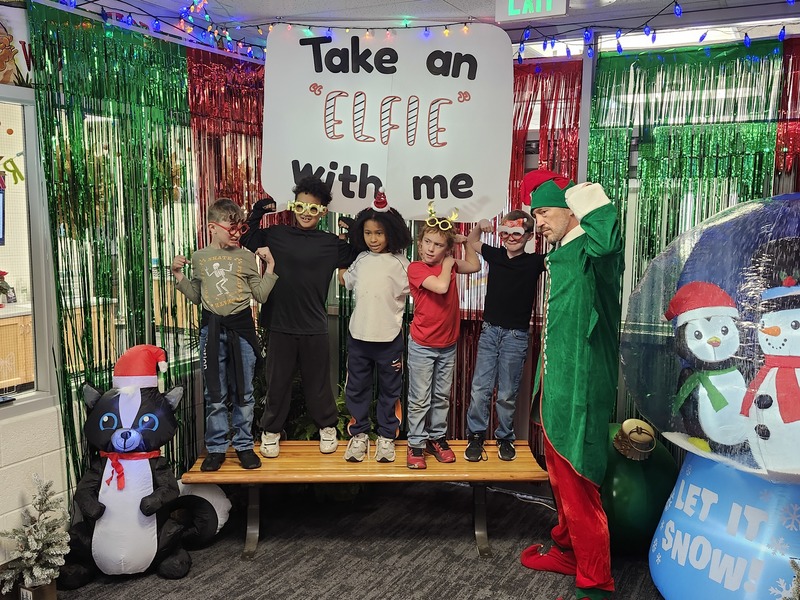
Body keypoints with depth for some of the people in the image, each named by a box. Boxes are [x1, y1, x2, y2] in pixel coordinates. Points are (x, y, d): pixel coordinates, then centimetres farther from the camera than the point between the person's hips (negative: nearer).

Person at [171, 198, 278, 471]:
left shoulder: (246, 257, 4)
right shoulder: (200, 257, 8)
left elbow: (261, 295, 3)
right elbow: (197, 296, 15)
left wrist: (270, 265, -3)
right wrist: (179, 275, 4)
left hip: (241, 327, -1)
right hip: (212, 329, 1)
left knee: (243, 393, 6)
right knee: (214, 395, 6)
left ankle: (244, 445, 18)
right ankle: (216, 448, 17)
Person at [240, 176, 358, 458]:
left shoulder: (330, 244, 1)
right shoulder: (276, 235, 2)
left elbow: (358, 257, 8)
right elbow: (246, 241, 13)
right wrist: (256, 215, 1)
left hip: (314, 326, 0)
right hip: (279, 324, 0)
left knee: (318, 381, 13)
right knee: (277, 381, 12)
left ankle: (327, 427, 33)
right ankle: (271, 430, 29)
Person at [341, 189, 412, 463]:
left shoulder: (399, 262, -6)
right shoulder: (361, 260, 6)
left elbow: (410, 292, -5)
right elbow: (347, 281, 21)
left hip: (389, 337, -3)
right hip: (359, 335, 4)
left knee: (390, 389, 10)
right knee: (356, 388, 11)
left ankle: (386, 436, 24)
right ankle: (359, 434, 26)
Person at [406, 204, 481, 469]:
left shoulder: (449, 264, 2)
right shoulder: (416, 268, -14)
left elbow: (475, 266, 15)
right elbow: (441, 286, -28)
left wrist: (466, 242, 7)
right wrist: (448, 265, -12)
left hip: (448, 344, 5)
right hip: (422, 345, -5)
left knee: (442, 396, 16)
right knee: (420, 398, 3)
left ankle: (437, 437, 29)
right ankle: (416, 443, 14)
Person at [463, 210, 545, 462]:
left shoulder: (534, 262, -5)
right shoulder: (495, 255, 5)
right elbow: (472, 241, 21)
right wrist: (480, 226, 3)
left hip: (515, 336, -2)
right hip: (489, 330, 3)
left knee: (507, 393, 8)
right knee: (480, 388, 3)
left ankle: (505, 437, 26)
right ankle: (475, 436, 16)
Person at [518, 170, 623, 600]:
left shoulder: (590, 251, -16)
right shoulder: (560, 256, 15)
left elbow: (606, 239, -42)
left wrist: (589, 202, -25)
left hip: (579, 387, -10)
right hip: (556, 383, 10)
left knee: (577, 485, -2)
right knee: (560, 476, 23)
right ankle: (566, 550, 41)